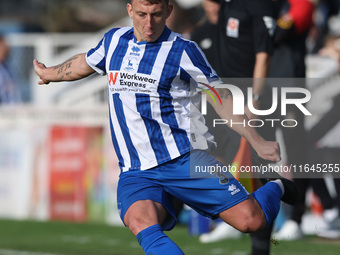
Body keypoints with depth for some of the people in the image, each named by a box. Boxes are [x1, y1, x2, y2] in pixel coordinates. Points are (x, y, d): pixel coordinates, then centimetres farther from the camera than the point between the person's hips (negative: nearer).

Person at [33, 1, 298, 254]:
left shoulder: (182, 50, -4)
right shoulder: (114, 40, 9)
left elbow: (220, 97, 4)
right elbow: (86, 62, 32)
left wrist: (258, 142, 1)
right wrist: (49, 74, 49)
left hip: (186, 158, -3)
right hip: (136, 171, 3)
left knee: (251, 221, -10)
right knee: (141, 224, -31)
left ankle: (274, 187, 23)